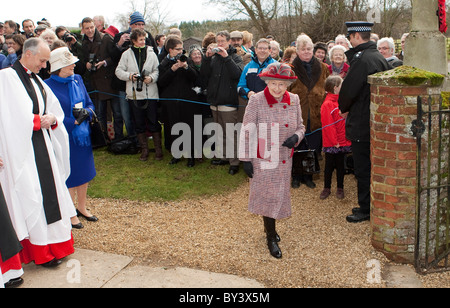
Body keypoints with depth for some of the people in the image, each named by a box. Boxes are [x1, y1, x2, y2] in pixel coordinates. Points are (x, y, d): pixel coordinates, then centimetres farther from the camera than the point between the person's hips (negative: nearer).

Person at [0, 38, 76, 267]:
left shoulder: (37, 80, 15)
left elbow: (57, 112, 14)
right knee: (31, 196, -2)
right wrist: (39, 120, -9)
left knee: (50, 193, 11)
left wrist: (52, 118, -6)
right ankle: (41, 252, 8)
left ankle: (54, 244, 23)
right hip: (23, 150, -8)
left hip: (44, 147, 8)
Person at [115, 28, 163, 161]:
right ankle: (144, 149, 20)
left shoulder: (151, 53, 3)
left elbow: (157, 70, 2)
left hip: (150, 93, -1)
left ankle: (158, 149, 12)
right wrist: (129, 76, -12)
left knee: (153, 121, 1)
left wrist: (151, 78, -16)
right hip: (134, 94, 1)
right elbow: (119, 71, 4)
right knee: (139, 123, 8)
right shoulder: (127, 54, 4)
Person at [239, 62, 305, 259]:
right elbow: (247, 131, -8)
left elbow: (300, 126, 10)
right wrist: (246, 159, -9)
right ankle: (271, 237, 20)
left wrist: (296, 137, -14)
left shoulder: (294, 101, -1)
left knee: (279, 195, 16)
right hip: (263, 158, -4)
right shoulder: (256, 101, -13)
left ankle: (270, 227, 40)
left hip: (285, 158, 4)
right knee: (268, 195, 3)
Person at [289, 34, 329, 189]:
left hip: (315, 115, 2)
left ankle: (308, 175, 23)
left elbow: (327, 90, 12)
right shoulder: (291, 68, 1)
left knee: (312, 146, 8)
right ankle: (297, 176, 19)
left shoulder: (322, 68, 9)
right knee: (297, 147, 4)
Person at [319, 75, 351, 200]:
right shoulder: (327, 104, -14)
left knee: (341, 166, 13)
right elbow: (328, 125, -16)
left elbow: (346, 120, 15)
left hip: (342, 142, 6)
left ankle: (340, 188, 25)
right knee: (329, 166, 7)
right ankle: (327, 188, 22)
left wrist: (347, 138, 7)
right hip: (331, 143, -6)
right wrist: (334, 142, -16)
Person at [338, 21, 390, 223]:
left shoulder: (362, 59, -20)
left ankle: (366, 210, 11)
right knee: (370, 166, 18)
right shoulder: (379, 58, 10)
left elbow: (349, 89, -19)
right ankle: (372, 204, 29)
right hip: (376, 121, 9)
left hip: (362, 123, -9)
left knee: (363, 169, 1)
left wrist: (343, 108, 2)